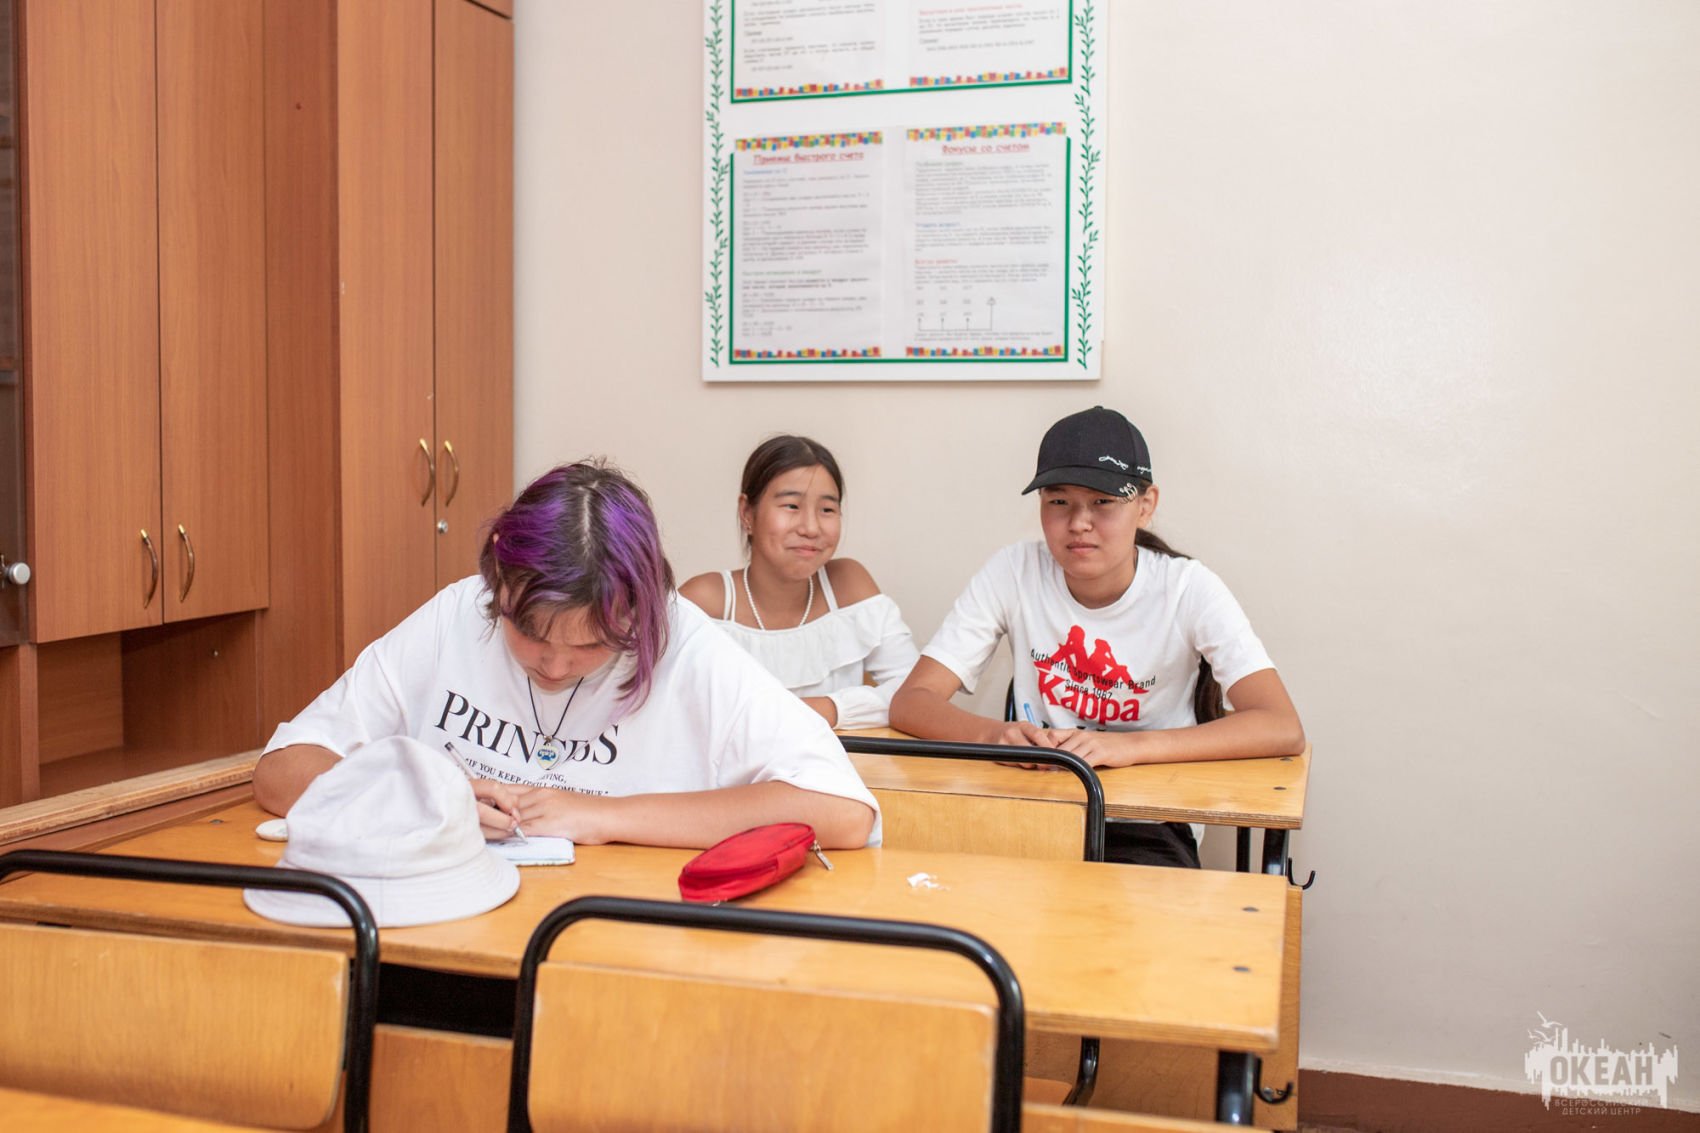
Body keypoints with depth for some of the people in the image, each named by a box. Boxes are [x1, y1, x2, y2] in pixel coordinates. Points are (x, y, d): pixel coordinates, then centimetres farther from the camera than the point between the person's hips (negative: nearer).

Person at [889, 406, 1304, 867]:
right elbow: (910, 703, -7)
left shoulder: (1188, 589, -10)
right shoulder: (1015, 573, -5)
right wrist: (995, 734, -29)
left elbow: (1283, 729, -20)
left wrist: (1130, 745, -32)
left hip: (1147, 831, -2)